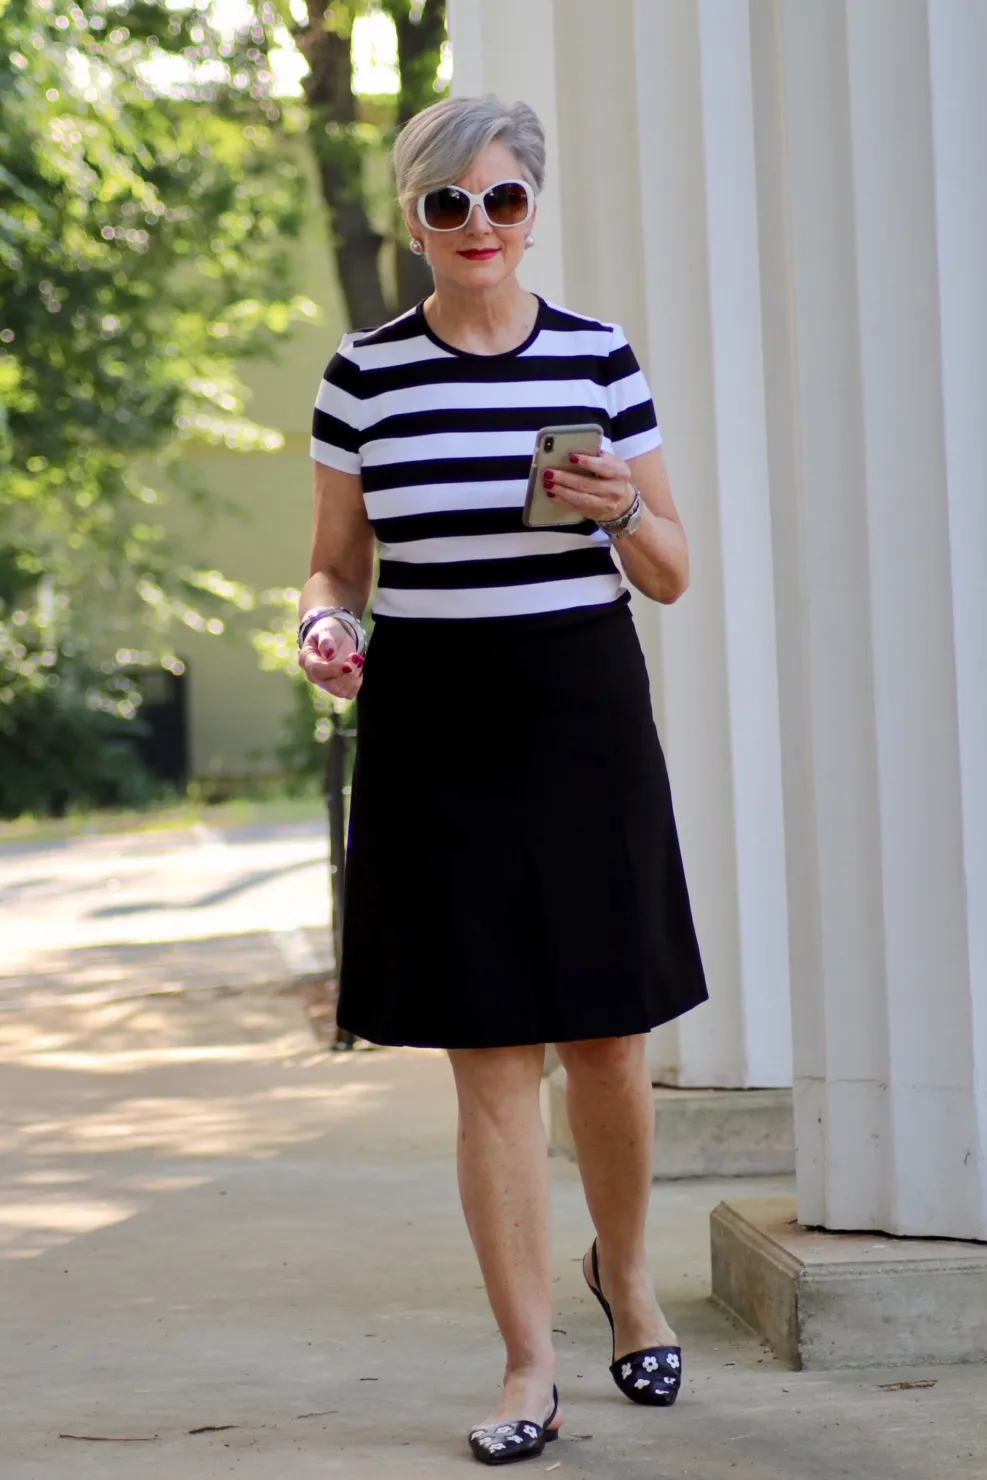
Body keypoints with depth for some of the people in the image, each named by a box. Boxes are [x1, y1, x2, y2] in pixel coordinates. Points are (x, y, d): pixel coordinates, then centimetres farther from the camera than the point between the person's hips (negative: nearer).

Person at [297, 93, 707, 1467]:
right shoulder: (365, 372, 2)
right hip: (434, 732, 0)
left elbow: (671, 577, 7)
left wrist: (621, 513, -14)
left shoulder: (600, 359, 2)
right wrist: (326, 623, -12)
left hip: (582, 716, 1)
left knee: (608, 1038, 6)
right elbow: (336, 564, 10)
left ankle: (624, 1271, 35)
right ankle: (531, 1366, 6)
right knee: (490, 1056, -1)